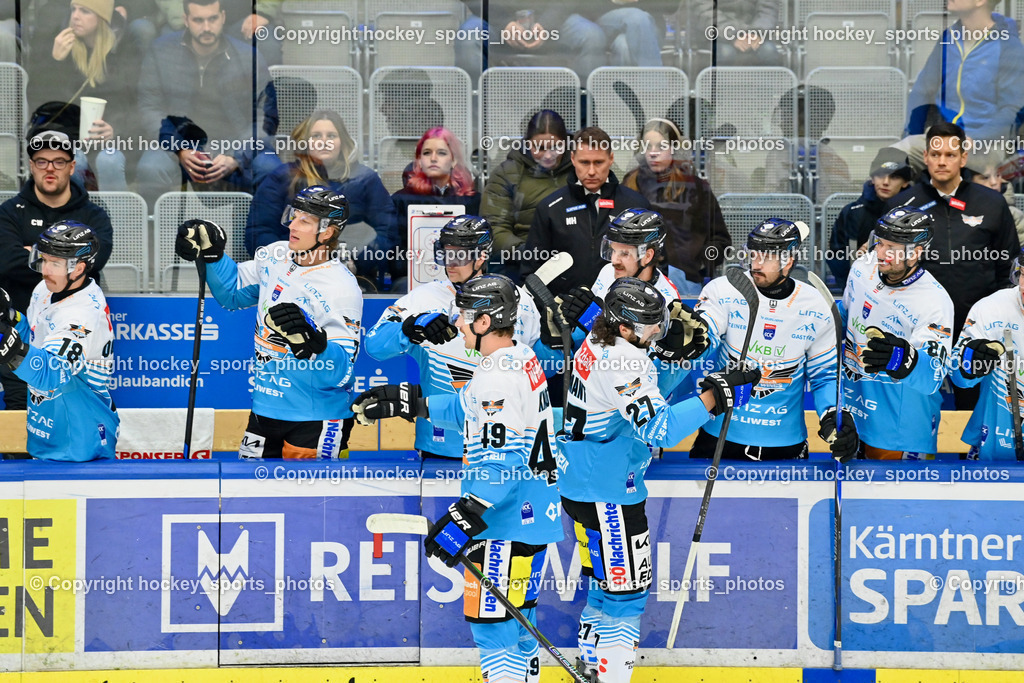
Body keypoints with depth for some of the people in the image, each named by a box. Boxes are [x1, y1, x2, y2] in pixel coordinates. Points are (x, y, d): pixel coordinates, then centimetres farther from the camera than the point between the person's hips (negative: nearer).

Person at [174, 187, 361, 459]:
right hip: (266, 411, 7)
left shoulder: (342, 288, -19)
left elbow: (341, 373, -23)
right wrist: (211, 253, 6)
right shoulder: (275, 257, 2)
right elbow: (234, 291, 21)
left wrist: (313, 342, -41)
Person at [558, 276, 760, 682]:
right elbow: (657, 429, -30)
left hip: (580, 482, 10)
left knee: (606, 582, 21)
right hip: (608, 492, -10)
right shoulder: (622, 363, -25)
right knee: (626, 587, -2)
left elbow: (649, 393, 17)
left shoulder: (598, 342, 5)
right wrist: (715, 397, -28)